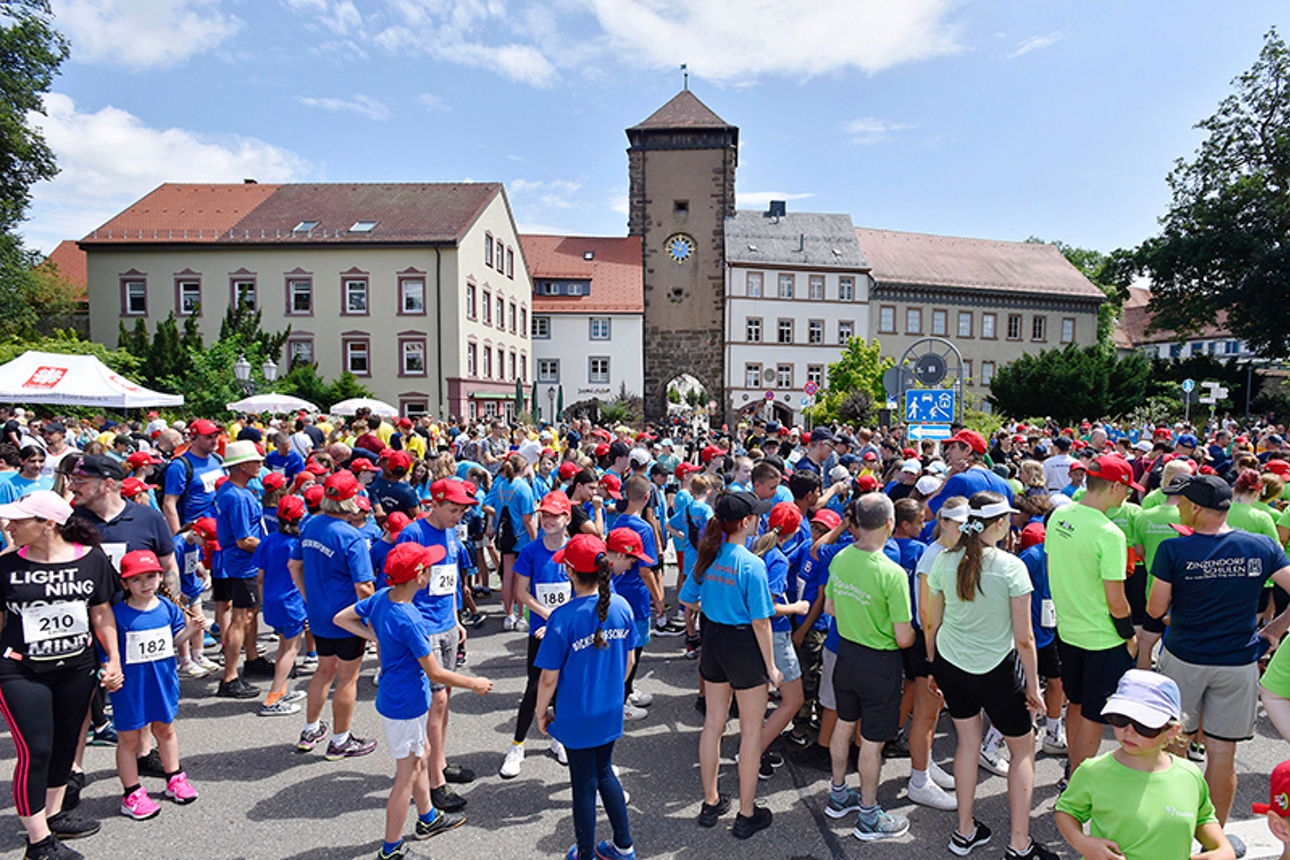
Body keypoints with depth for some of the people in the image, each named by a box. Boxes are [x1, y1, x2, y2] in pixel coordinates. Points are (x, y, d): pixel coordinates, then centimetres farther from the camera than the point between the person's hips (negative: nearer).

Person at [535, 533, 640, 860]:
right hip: (610, 711, 5)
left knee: (584, 784, 13)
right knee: (605, 773, 25)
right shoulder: (621, 606, -10)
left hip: (576, 716, -4)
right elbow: (628, 660, 3)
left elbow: (549, 678, -17)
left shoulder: (562, 618, -24)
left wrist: (541, 712, 0)